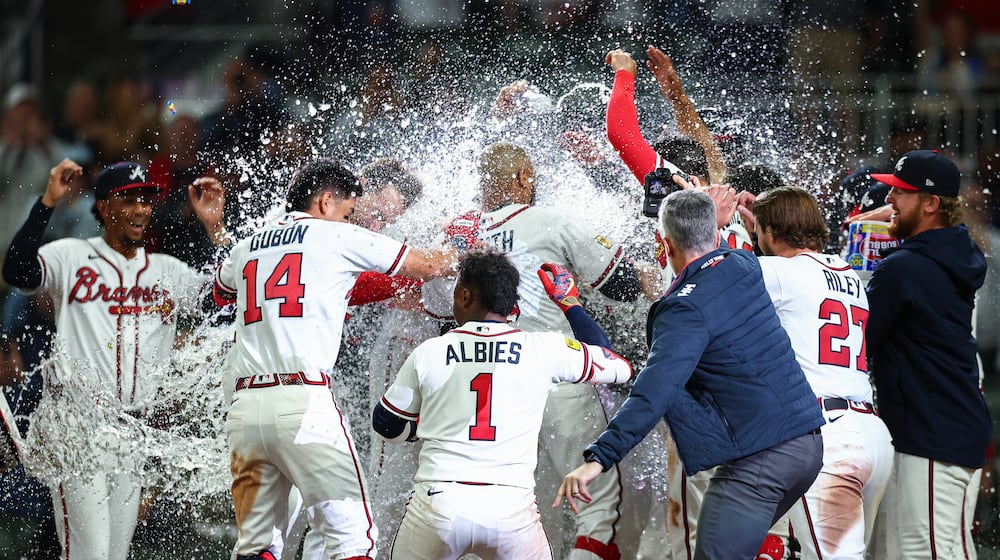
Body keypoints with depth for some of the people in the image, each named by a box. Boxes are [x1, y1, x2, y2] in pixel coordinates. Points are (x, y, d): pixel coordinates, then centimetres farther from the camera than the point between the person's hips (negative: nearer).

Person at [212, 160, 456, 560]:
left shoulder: (247, 248, 22)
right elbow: (428, 266, 16)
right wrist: (458, 255, 38)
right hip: (303, 400, -6)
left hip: (244, 405, 6)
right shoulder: (338, 237, 8)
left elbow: (221, 292, 47)